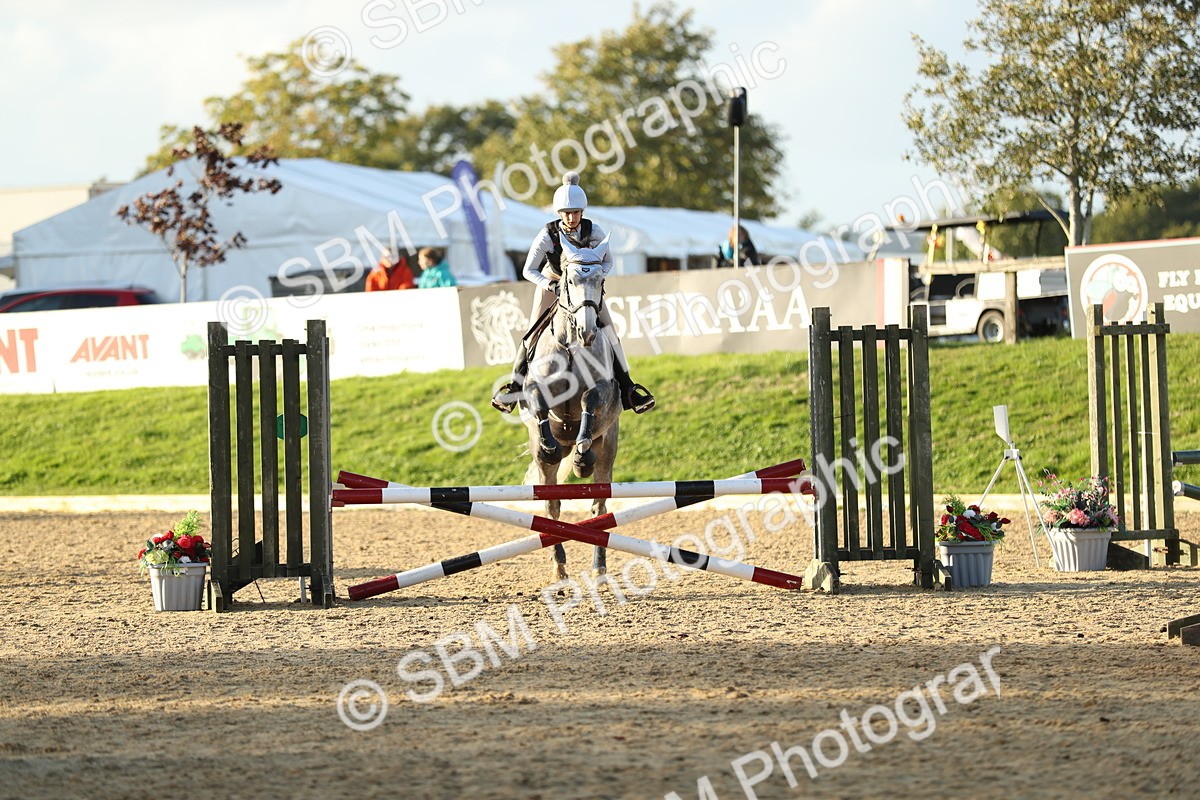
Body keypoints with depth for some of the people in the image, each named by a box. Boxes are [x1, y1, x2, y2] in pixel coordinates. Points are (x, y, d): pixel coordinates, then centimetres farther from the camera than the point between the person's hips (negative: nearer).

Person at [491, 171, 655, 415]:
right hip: (552, 282, -1)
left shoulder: (594, 232, -24)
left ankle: (626, 388, -2)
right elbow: (529, 271, -20)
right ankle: (517, 384, 18)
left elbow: (608, 261, -8)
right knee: (533, 335, -1)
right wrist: (552, 286, -35)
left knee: (608, 333, -9)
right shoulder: (547, 235, -28)